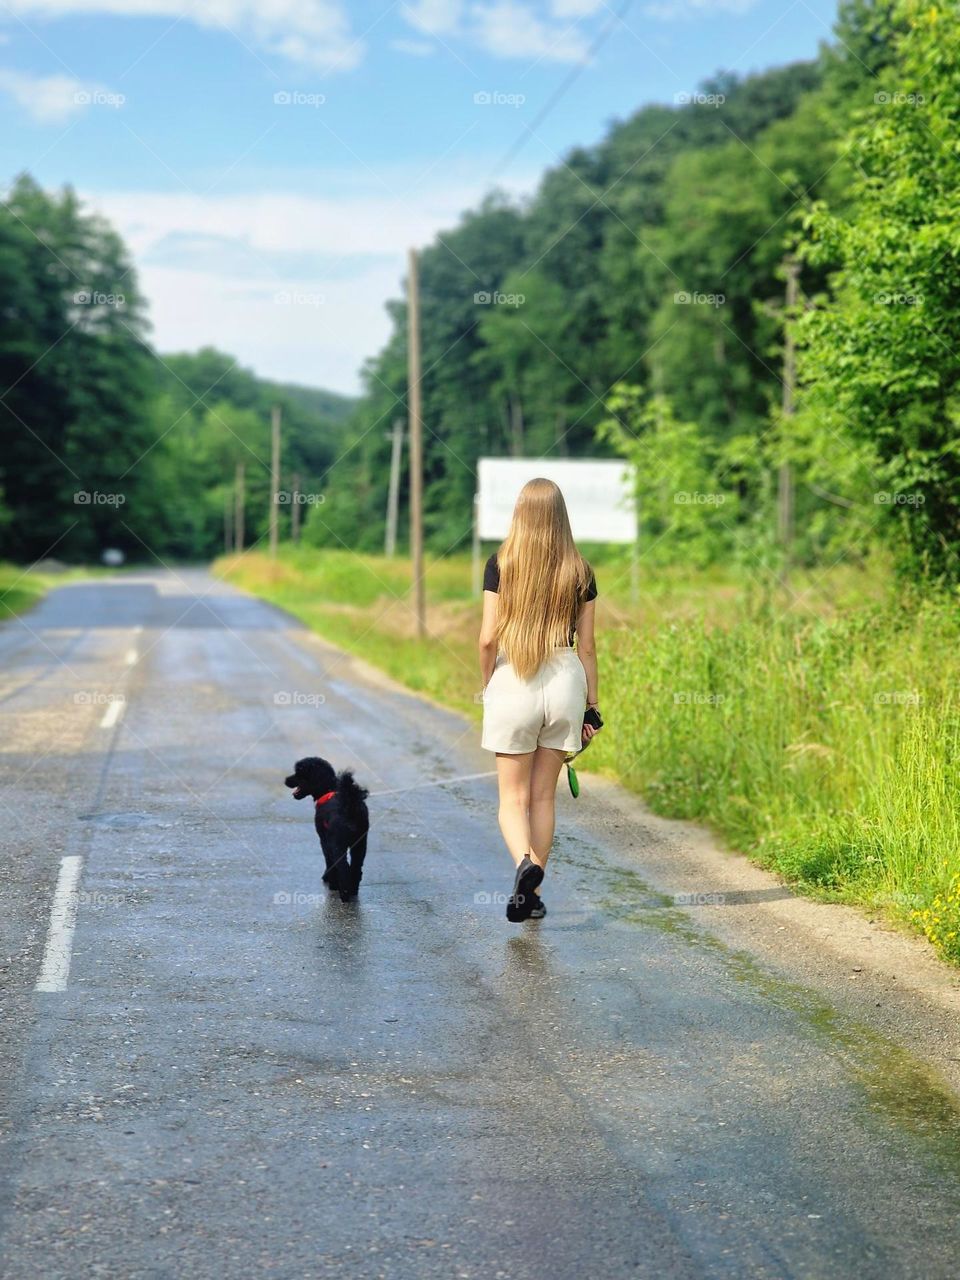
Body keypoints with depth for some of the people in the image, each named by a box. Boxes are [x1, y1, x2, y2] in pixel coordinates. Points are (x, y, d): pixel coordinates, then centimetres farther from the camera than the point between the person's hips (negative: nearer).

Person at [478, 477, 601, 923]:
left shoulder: (501, 564, -4)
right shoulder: (579, 572, 2)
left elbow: (487, 639, -6)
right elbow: (586, 645, 5)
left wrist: (487, 685, 10)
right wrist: (592, 705, 12)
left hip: (512, 683, -2)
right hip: (565, 682, 2)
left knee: (512, 798, 5)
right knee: (544, 796, 12)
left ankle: (524, 865, -22)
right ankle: (532, 893, 15)